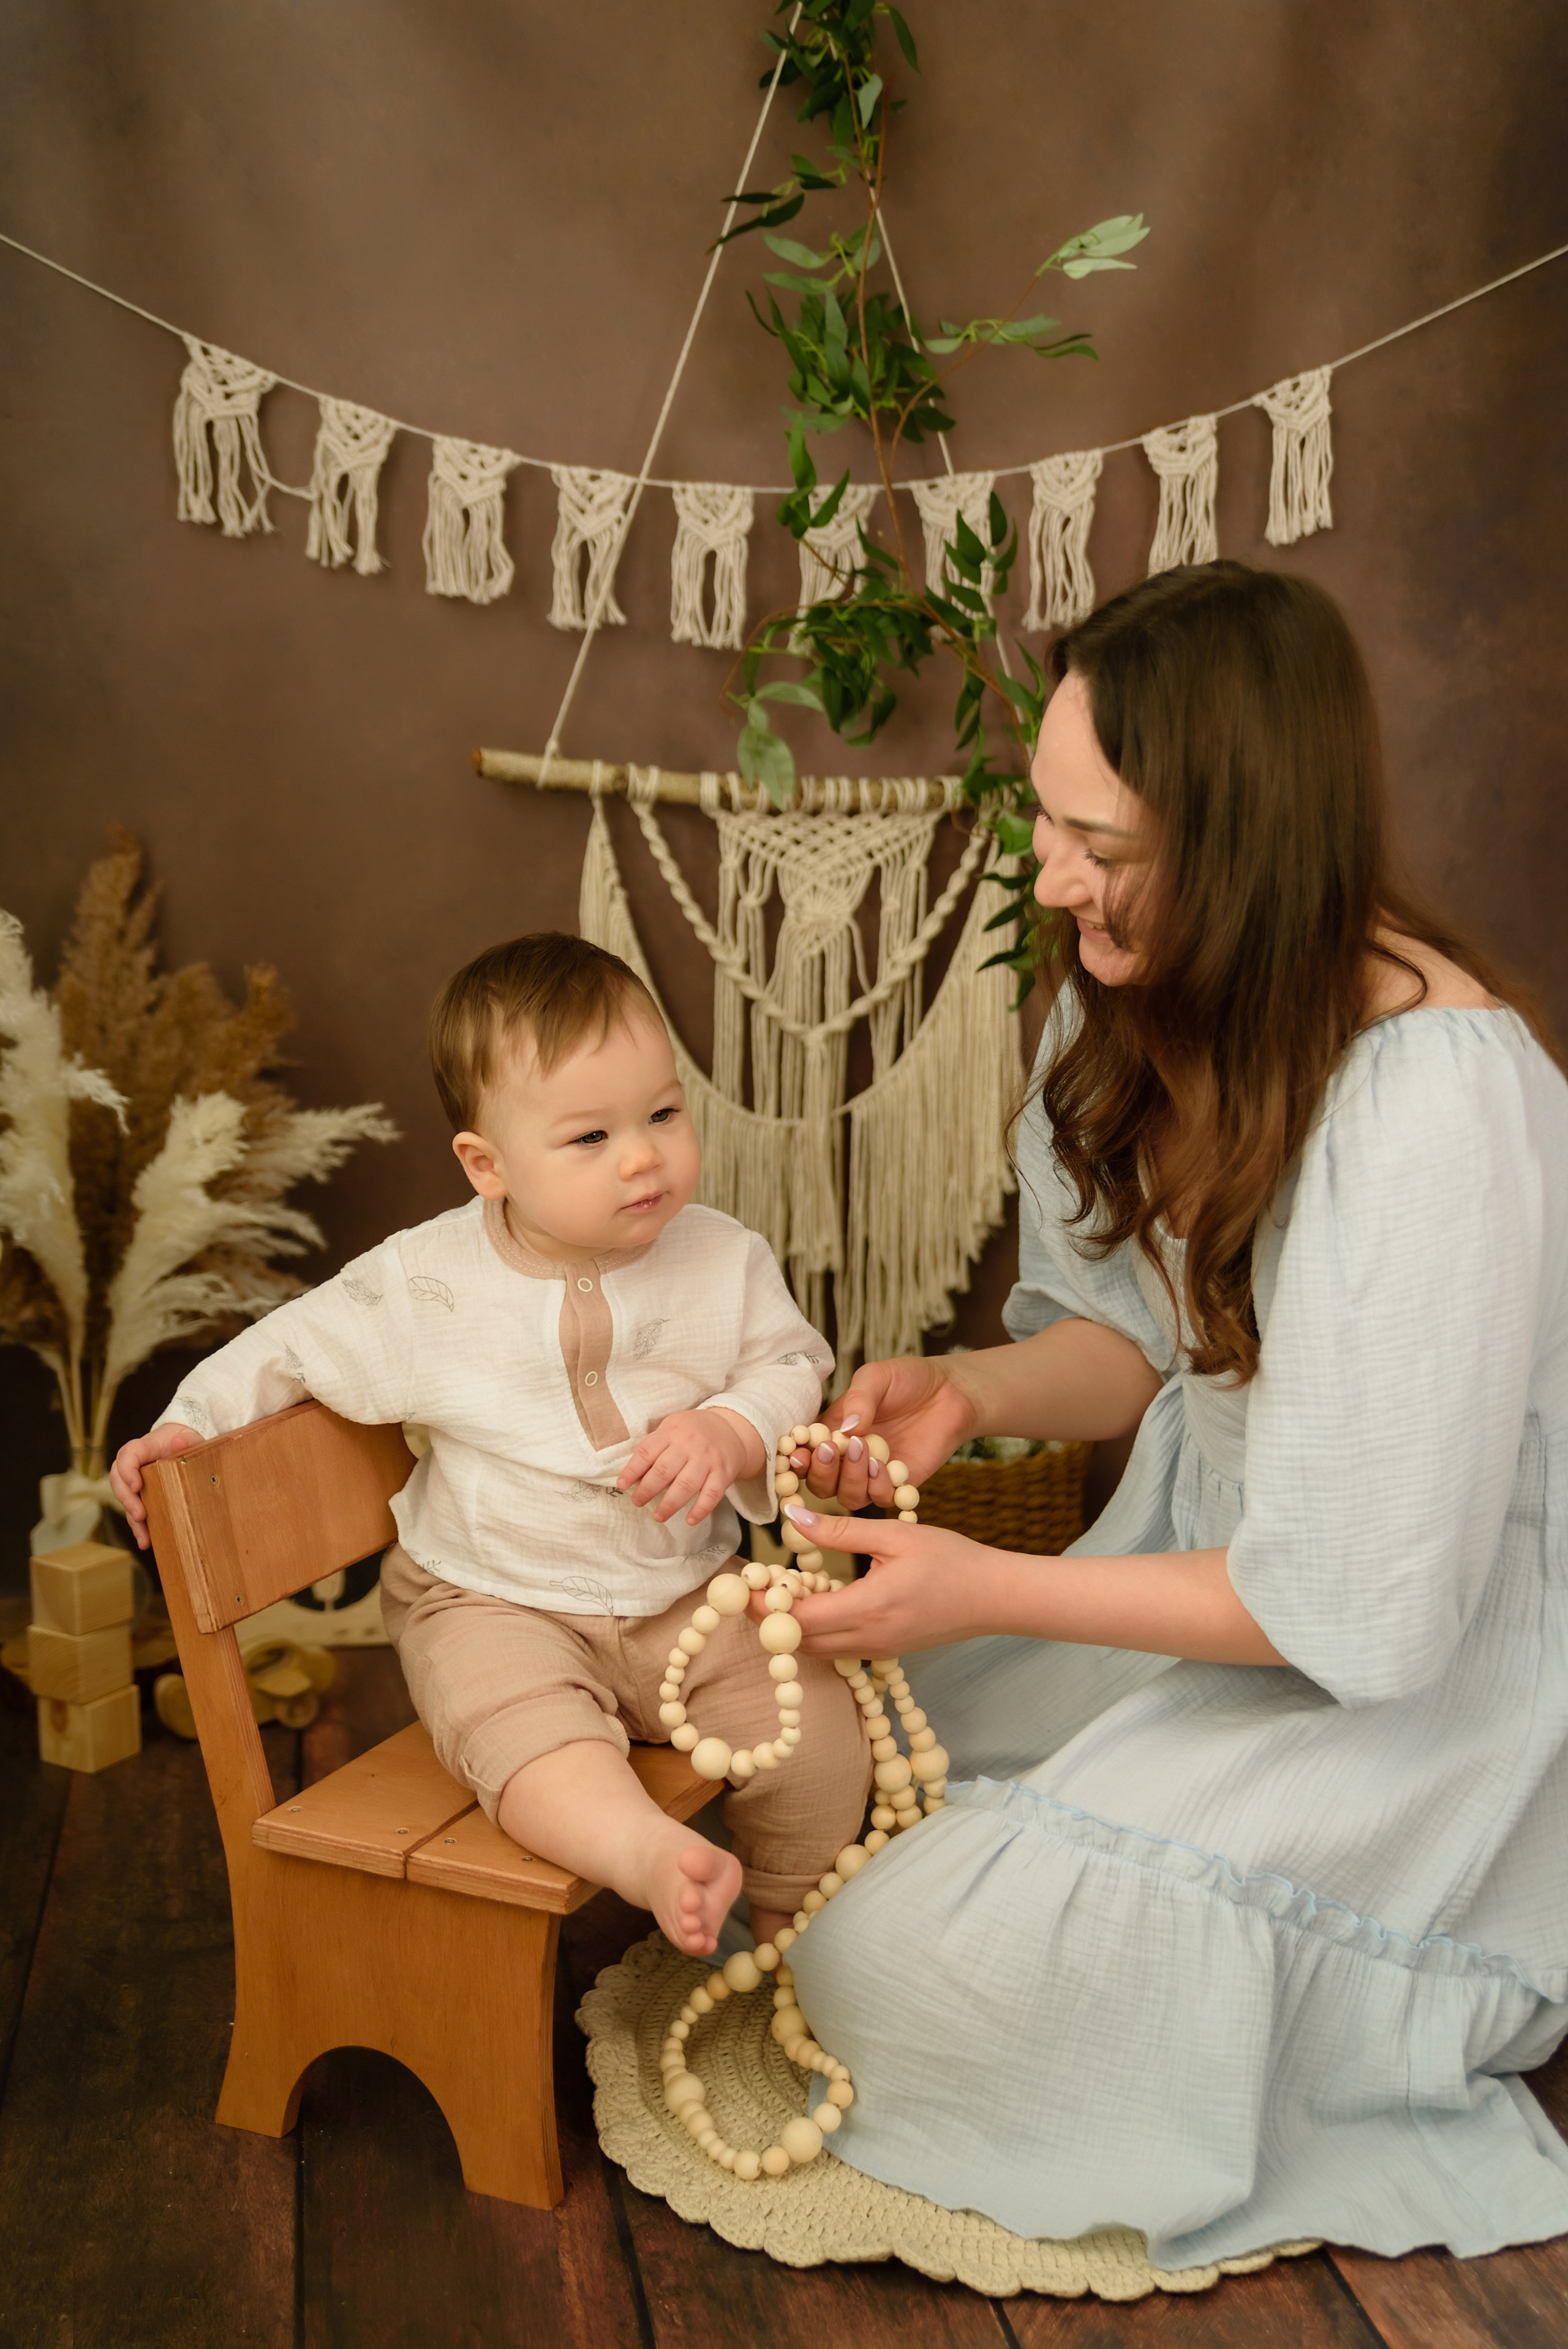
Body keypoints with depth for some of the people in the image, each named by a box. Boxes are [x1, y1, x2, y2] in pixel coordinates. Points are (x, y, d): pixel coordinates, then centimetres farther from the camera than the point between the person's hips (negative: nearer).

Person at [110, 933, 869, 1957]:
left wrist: (731, 1435, -20)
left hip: (686, 1594, 2)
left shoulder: (724, 1259, -5)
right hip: (495, 1603, -2)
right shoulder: (425, 1284, -9)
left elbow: (791, 1366, 0)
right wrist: (193, 1422, -3)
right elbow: (295, 1345, 5)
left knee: (819, 1726, -10)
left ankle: (792, 1930, 13)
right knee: (524, 1729, -33)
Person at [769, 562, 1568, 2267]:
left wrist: (991, 1594, -25)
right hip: (1237, 1560, 8)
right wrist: (970, 1391, -14)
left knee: (905, 1953, -17)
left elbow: (1367, 1603, -28)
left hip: (1427, 1673, -8)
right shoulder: (1147, 1000, -7)